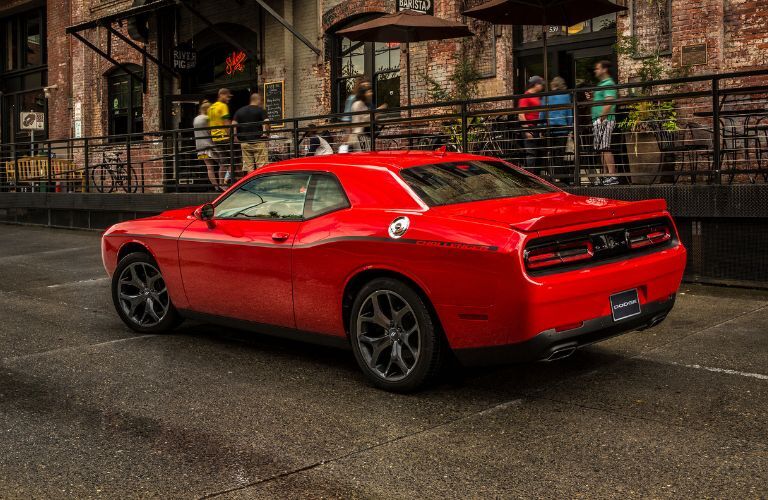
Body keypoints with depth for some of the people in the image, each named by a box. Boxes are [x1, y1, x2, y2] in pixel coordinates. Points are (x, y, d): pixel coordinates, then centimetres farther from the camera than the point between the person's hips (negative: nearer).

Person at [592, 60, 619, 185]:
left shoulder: (608, 84, -9)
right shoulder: (602, 84, 22)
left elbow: (609, 103, -20)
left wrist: (601, 118, -22)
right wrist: (592, 99, 12)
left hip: (605, 120, -10)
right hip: (598, 121, 10)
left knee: (605, 149, -14)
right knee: (601, 150, 10)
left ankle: (612, 176, -16)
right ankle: (605, 174, 14)